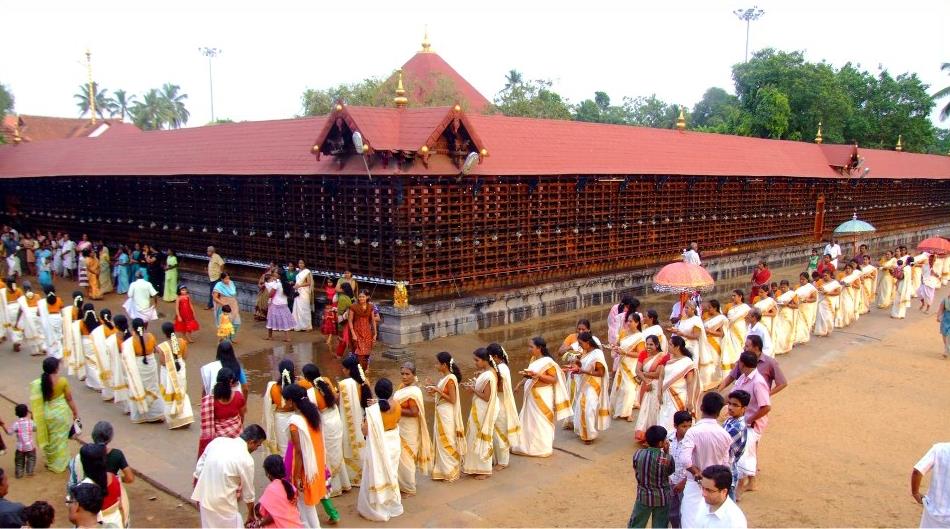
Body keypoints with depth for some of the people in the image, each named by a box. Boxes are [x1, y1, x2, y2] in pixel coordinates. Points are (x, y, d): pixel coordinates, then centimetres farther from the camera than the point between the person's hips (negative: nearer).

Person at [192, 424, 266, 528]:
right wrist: (251, 514, 14)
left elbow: (200, 466, 8)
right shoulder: (246, 460, -15)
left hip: (204, 497, 7)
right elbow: (248, 491, -3)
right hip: (223, 503, -7)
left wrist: (199, 497, 19)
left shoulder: (218, 441, 0)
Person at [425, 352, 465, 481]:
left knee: (447, 443, 1)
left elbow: (452, 400, -20)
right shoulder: (445, 377, 7)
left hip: (447, 414, -9)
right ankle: (443, 470, 26)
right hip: (441, 413, 9)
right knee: (440, 441, 15)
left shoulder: (450, 379, -20)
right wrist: (434, 391, 1)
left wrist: (437, 391, -19)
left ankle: (451, 473, 13)